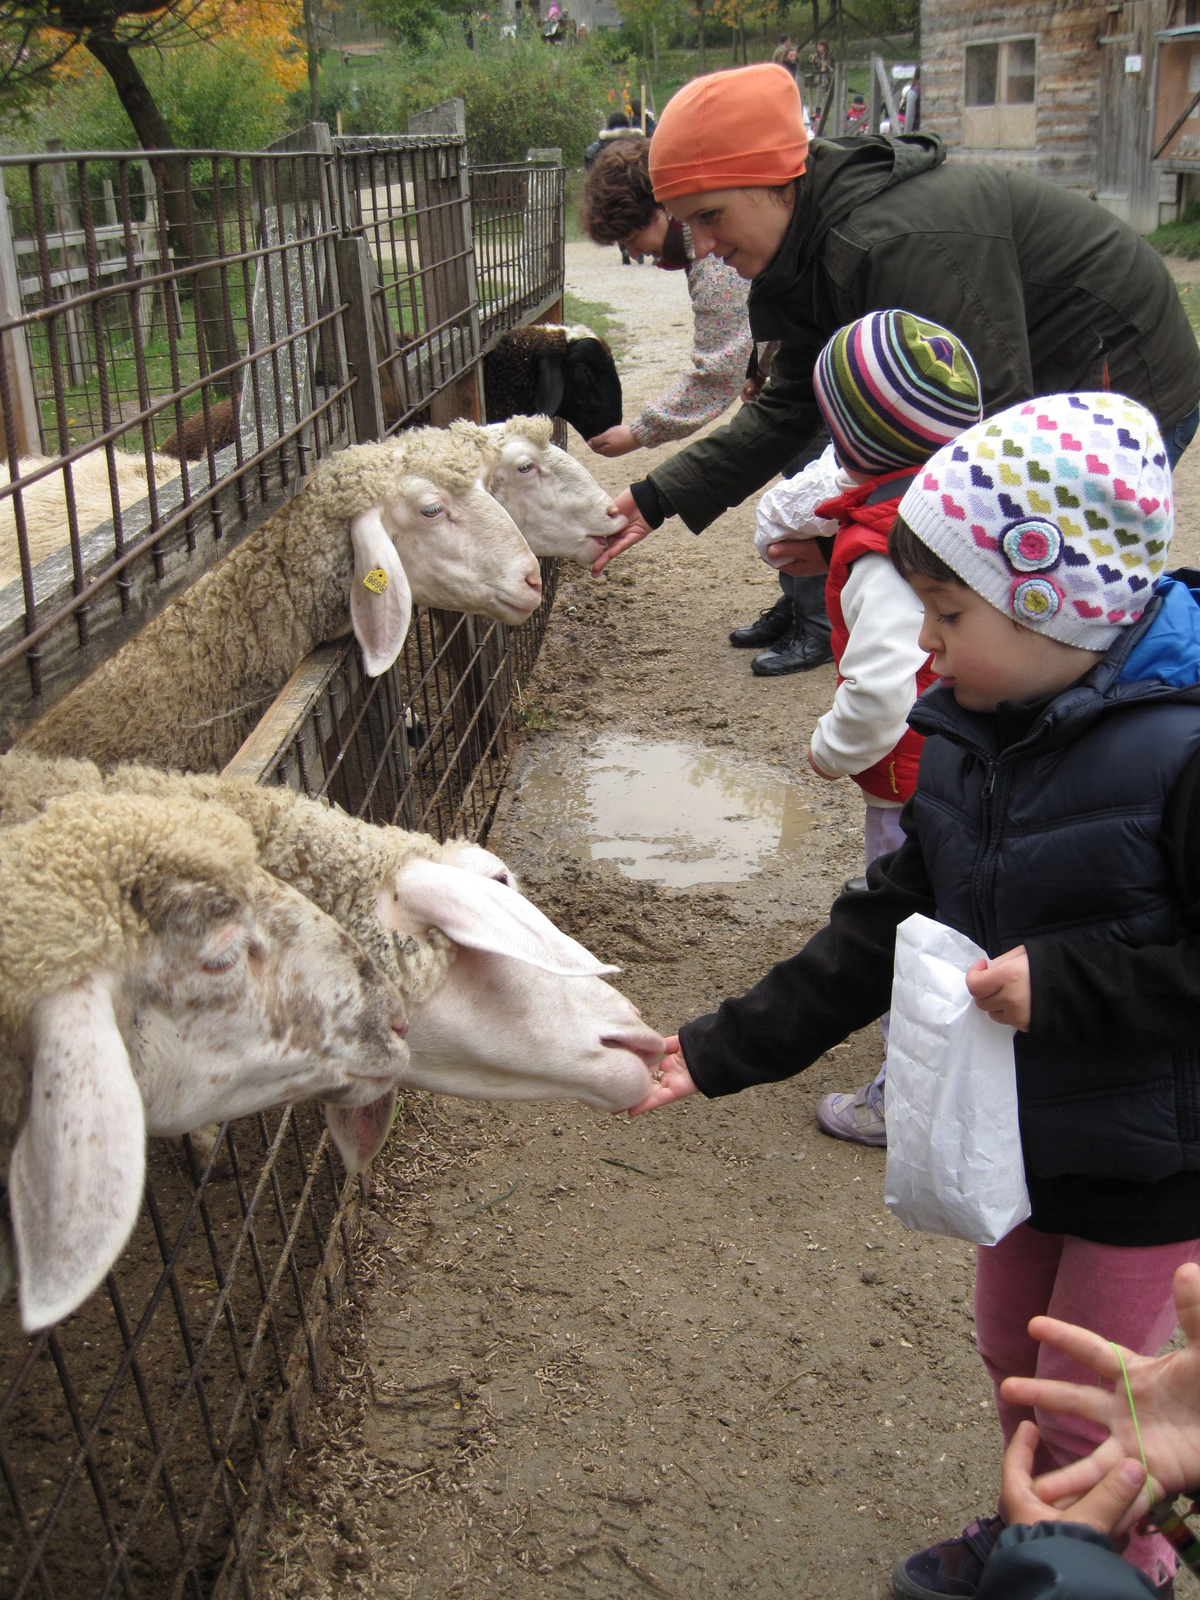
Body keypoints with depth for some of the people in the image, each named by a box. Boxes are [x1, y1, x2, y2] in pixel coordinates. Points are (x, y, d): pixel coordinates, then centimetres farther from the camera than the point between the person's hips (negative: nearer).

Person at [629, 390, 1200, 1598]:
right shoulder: (968, 737, -4)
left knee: (1085, 1412, 11)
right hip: (1019, 1127, 7)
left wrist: (1065, 983, -31)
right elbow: (887, 927, 0)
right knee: (1013, 1364, 26)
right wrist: (725, 1049, -4)